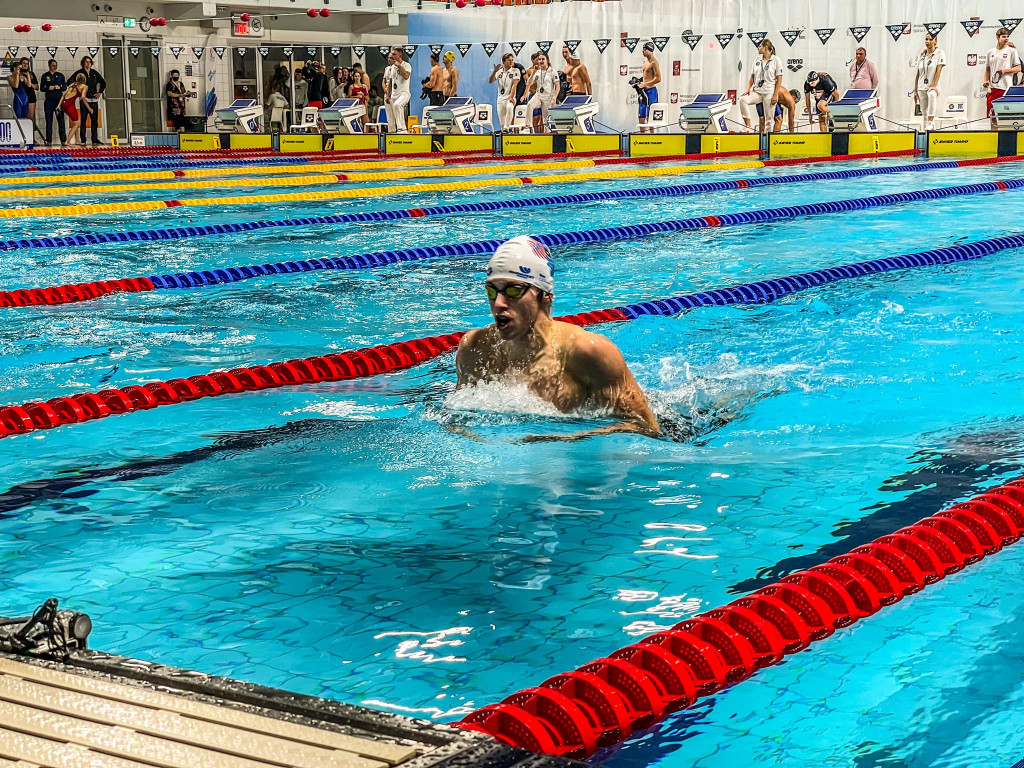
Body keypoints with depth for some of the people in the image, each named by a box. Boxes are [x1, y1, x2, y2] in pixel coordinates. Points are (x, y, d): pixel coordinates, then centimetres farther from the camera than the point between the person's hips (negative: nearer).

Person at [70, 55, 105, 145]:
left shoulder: (94, 73, 12)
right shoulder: (80, 73, 0)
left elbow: (103, 82, 25)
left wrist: (100, 92, 15)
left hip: (94, 99, 4)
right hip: (84, 99, -4)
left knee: (95, 120, 5)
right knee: (83, 120, -4)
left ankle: (95, 139, 10)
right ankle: (83, 140, -3)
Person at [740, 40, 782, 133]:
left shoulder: (776, 60, 0)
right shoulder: (757, 60, 13)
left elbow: (779, 79, -3)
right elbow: (752, 78, 16)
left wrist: (775, 95, -11)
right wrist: (748, 89, -2)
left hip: (769, 93, -4)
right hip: (757, 92, 4)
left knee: (769, 119, -3)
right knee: (743, 99, -24)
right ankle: (748, 127, -25)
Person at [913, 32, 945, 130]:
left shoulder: (940, 53, 1)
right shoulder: (921, 55, 14)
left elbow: (938, 70, -9)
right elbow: (918, 74, 15)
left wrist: (934, 85, -20)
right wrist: (915, 91, 11)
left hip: (933, 86, -6)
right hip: (921, 87, 6)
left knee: (932, 95, -39)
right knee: (924, 112, 2)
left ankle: (930, 124, -45)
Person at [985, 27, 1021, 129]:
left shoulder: (1012, 51, 2)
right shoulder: (990, 52, 13)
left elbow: (1018, 68, 0)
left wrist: (1005, 70, -14)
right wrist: (986, 81, 4)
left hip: (1006, 87, -4)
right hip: (993, 87, 4)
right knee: (991, 114, 3)